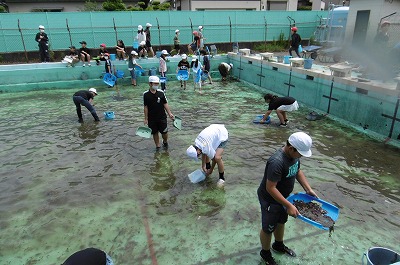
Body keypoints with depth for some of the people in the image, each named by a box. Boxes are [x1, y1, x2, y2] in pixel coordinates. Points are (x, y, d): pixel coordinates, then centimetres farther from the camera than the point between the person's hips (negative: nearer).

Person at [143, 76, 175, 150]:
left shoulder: (161, 93, -5)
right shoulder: (146, 94, -7)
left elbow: (165, 104, 2)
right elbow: (146, 107, -1)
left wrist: (170, 113, -4)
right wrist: (146, 119, 0)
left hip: (162, 117, 0)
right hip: (152, 119, 0)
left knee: (164, 132, 5)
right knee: (155, 133, 11)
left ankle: (165, 141, 36)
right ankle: (157, 145, 31)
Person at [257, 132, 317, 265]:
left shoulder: (294, 155, -10)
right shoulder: (277, 162, -37)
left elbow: (298, 171, 10)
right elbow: (270, 188, -34)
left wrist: (308, 189, 3)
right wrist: (289, 205, -31)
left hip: (282, 196, 8)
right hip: (270, 199, -8)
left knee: (281, 221, 28)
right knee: (268, 228, 14)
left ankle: (279, 245, 54)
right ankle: (265, 253, 39)